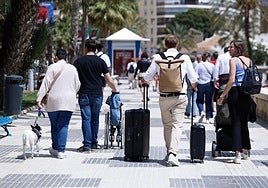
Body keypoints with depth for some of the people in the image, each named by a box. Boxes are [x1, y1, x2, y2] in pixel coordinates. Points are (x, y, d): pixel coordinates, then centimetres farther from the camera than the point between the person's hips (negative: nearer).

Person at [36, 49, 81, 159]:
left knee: (54, 125, 12)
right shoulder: (72, 68, 7)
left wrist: (39, 99, -7)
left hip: (54, 101, -2)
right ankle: (61, 151, -5)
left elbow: (45, 84, -6)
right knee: (63, 125, 2)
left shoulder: (52, 67, -1)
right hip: (69, 101, 2)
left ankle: (55, 148, 20)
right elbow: (77, 85, 13)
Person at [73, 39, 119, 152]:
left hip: (84, 94, -1)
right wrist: (115, 90, 19)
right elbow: (109, 81, 3)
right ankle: (94, 143, 19)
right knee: (95, 119, 12)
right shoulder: (100, 61, 3)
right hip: (97, 94, 1)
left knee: (86, 119, -2)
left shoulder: (79, 61, 2)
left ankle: (87, 145, -7)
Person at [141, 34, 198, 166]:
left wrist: (143, 82, 29)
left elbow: (147, 77, 6)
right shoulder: (184, 58, 0)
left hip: (164, 97, 1)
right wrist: (194, 86, 29)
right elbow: (194, 80, 6)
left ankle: (169, 152, 23)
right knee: (177, 125, -2)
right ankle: (173, 153, -17)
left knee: (167, 125, 16)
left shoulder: (158, 58, 0)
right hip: (180, 97, -1)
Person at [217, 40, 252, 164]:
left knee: (236, 123, -3)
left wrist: (222, 95, -13)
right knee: (244, 122, 16)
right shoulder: (248, 60, 10)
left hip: (235, 92, -6)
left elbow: (232, 80, -16)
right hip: (246, 94, 6)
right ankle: (245, 151, 23)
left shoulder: (234, 60, -8)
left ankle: (238, 154, -9)